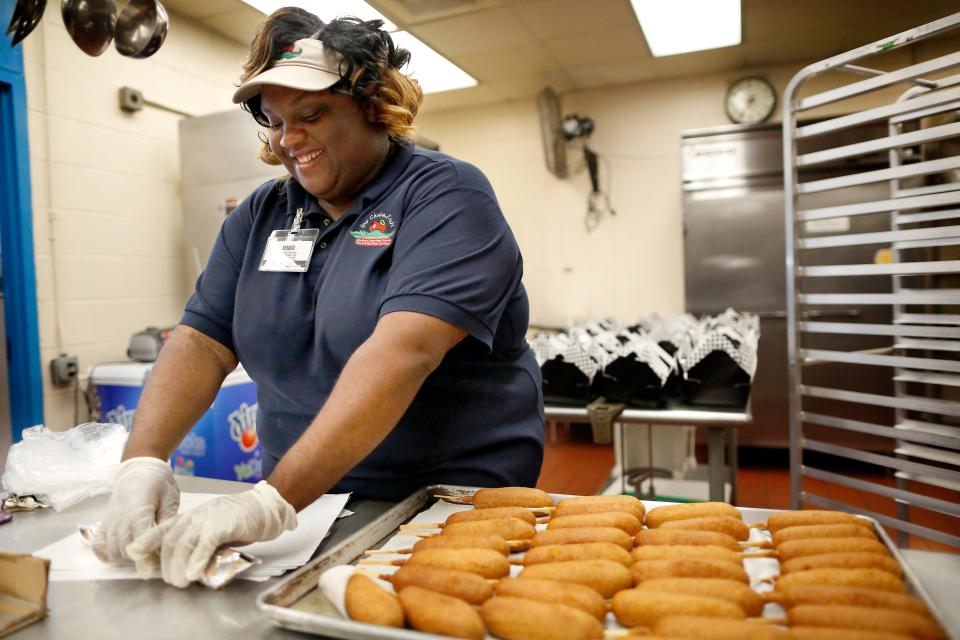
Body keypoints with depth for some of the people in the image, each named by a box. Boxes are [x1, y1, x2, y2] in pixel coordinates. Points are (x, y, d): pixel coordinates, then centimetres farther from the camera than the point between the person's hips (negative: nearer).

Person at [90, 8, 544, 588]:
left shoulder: (445, 195, -11)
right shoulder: (260, 214, 8)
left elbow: (404, 354, -25)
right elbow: (203, 345, 2)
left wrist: (275, 499, -30)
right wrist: (143, 462, -15)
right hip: (306, 507, 5)